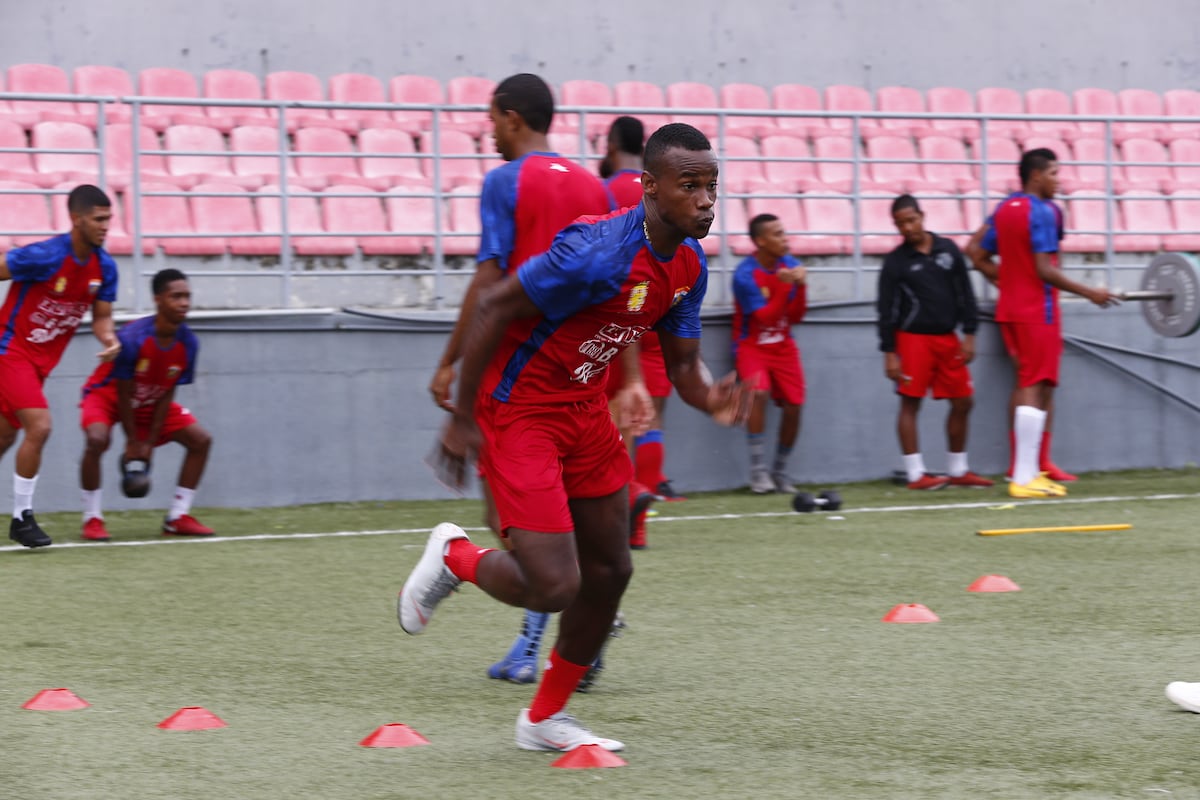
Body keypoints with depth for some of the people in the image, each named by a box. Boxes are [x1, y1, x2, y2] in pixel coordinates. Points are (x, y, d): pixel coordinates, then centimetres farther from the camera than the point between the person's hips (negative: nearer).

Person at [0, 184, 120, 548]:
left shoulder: (104, 267, -3)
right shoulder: (45, 256, -24)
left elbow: (101, 315, 7)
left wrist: (109, 339, -15)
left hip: (41, 360, 7)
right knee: (39, 426, -19)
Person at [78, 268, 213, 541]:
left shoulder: (188, 343, -18)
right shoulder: (132, 338, -34)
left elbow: (167, 394, -10)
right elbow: (123, 393, -24)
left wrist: (150, 442, -12)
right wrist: (132, 442, -17)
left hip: (150, 403, 6)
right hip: (106, 396, -6)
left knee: (200, 439, -6)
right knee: (97, 440, -34)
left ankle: (178, 517, 3)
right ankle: (92, 519, -18)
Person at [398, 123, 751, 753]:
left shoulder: (689, 265, -1)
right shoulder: (600, 251, -28)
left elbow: (682, 361, 9)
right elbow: (492, 308, -23)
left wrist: (710, 399, -16)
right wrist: (462, 419, -20)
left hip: (584, 408, 9)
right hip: (518, 411, -9)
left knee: (609, 571, 12)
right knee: (553, 586, -15)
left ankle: (545, 718, 30)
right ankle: (453, 557, 17)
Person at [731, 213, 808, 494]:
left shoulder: (789, 265, -3)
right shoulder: (745, 275, -18)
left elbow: (795, 316, -1)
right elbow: (764, 318, -21)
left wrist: (800, 286, -17)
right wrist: (784, 287, -30)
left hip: (782, 347, 5)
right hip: (752, 346, -5)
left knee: (793, 406, -4)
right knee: (759, 392, -29)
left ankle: (780, 471, 15)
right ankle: (758, 471, -23)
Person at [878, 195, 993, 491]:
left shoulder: (948, 250, 7)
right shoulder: (896, 262, -2)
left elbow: (965, 294, 10)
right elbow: (887, 309, -2)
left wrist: (969, 333, 4)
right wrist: (889, 352, -7)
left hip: (947, 338, 4)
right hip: (913, 337, -4)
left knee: (962, 402, 5)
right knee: (910, 403, -5)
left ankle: (958, 470, 16)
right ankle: (916, 474, -3)